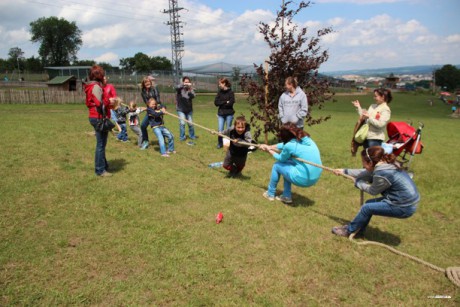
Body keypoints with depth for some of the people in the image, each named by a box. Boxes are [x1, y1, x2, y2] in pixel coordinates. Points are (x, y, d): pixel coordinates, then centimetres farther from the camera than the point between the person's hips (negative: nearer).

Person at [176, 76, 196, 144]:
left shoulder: (190, 89, -1)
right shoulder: (180, 89, -6)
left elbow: (193, 96, -19)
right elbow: (177, 88, -30)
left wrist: (190, 90, -38)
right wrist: (184, 85, -46)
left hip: (189, 109, 2)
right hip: (181, 109, -2)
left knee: (190, 123, 5)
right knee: (182, 123, -11)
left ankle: (192, 136, 25)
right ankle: (182, 137, 4)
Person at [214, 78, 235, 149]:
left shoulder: (230, 92, -7)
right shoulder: (219, 92, 5)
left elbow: (231, 103, -15)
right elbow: (216, 102, -2)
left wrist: (221, 103, -7)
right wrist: (225, 102, -12)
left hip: (229, 114, -3)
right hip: (221, 113, 3)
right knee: (220, 130, 0)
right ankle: (220, 143, 17)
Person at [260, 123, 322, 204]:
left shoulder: (290, 145, -14)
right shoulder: (306, 139, 8)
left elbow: (281, 159, 7)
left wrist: (270, 151, 23)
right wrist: (269, 147, 30)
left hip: (303, 179, -7)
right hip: (315, 178, 7)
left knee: (277, 165, 13)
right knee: (286, 163, 25)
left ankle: (270, 194, 28)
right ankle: (287, 196, 29)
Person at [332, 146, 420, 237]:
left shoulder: (382, 174, -25)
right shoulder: (385, 164, 2)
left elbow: (373, 191, -6)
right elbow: (365, 173, 15)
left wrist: (357, 182, 9)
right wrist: (344, 171, 23)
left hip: (405, 208, -9)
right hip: (409, 201, 9)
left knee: (367, 208, -3)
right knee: (370, 203, 15)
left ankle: (349, 230, 14)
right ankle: (358, 229, 29)